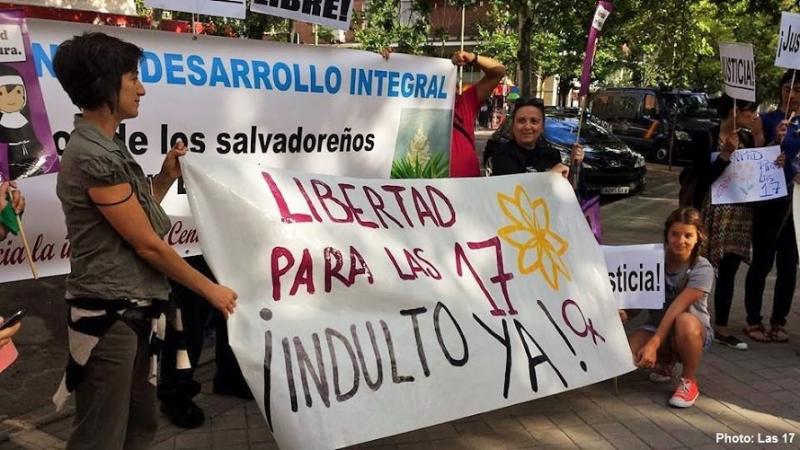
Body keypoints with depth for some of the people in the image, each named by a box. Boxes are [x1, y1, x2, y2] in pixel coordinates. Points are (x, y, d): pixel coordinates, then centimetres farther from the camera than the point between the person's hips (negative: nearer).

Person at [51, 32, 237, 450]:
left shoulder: (106, 146, 12)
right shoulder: (94, 155, -19)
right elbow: (147, 243, -17)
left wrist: (166, 177, 4)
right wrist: (210, 289, -8)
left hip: (130, 312, 10)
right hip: (109, 316, -10)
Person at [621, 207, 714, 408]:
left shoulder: (702, 269, -17)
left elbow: (677, 309, -25)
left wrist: (653, 344, -32)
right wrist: (624, 313, -28)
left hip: (695, 331, -3)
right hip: (656, 327, 4)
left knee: (685, 322, -40)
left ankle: (689, 381, -13)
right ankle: (666, 361, 12)